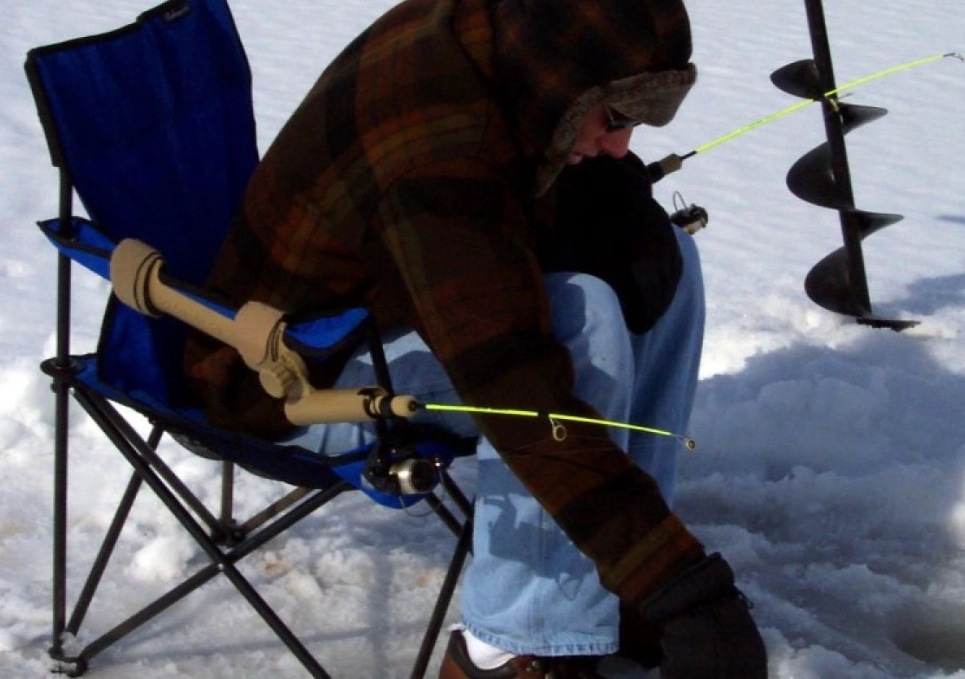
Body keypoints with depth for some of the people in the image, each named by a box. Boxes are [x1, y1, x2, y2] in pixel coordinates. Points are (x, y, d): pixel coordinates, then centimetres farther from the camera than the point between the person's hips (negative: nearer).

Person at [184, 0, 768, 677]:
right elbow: (524, 401, -43)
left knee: (669, 259, -1)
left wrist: (618, 208, -16)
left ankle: (609, 583, 1)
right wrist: (684, 586, -45)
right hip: (305, 377, -9)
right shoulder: (435, 155, -37)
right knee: (578, 321, -31)